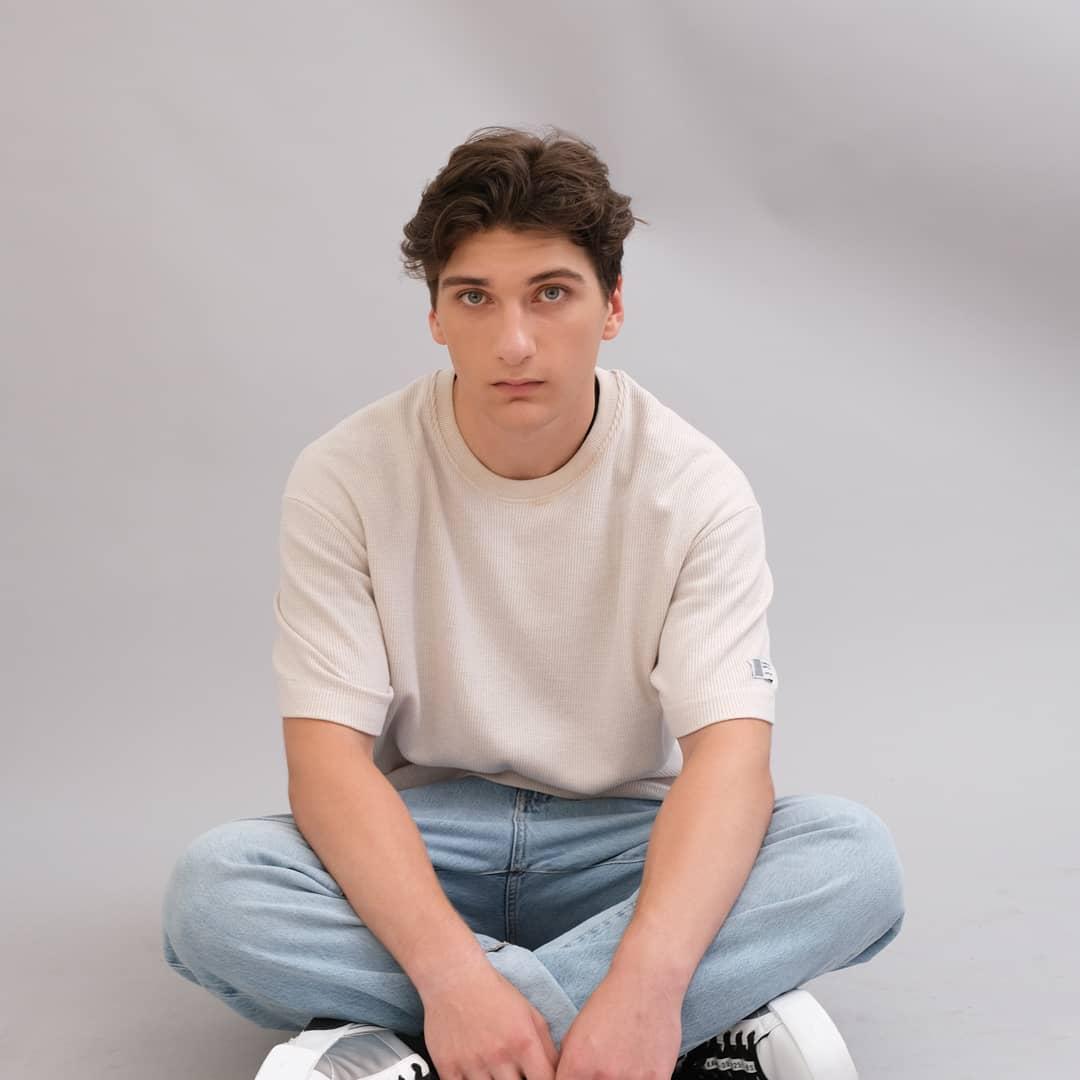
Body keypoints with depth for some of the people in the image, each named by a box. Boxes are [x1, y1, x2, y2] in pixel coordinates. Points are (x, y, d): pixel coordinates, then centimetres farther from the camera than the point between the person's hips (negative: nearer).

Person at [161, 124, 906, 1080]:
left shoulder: (697, 489, -11)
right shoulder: (347, 478, -11)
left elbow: (729, 752, -21)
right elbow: (328, 755, -18)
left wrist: (647, 983, -40)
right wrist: (450, 971, -35)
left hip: (620, 842, 0)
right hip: (421, 841, 0)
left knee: (855, 857, -27)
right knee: (211, 886, -29)